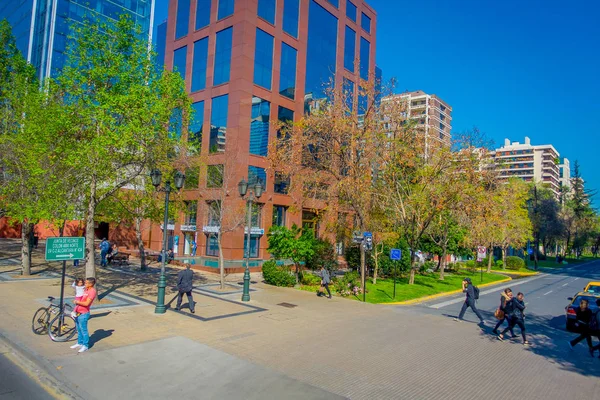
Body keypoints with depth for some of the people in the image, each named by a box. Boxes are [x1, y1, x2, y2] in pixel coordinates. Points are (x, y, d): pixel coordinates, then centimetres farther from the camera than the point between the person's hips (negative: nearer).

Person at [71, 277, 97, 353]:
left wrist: (77, 302, -14)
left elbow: (86, 303, -23)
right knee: (79, 330, 18)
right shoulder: (86, 290, 13)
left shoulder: (92, 291, -18)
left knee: (83, 330, -2)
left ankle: (85, 346, 7)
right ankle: (80, 343, 32)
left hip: (83, 314, -9)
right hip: (78, 313, 9)